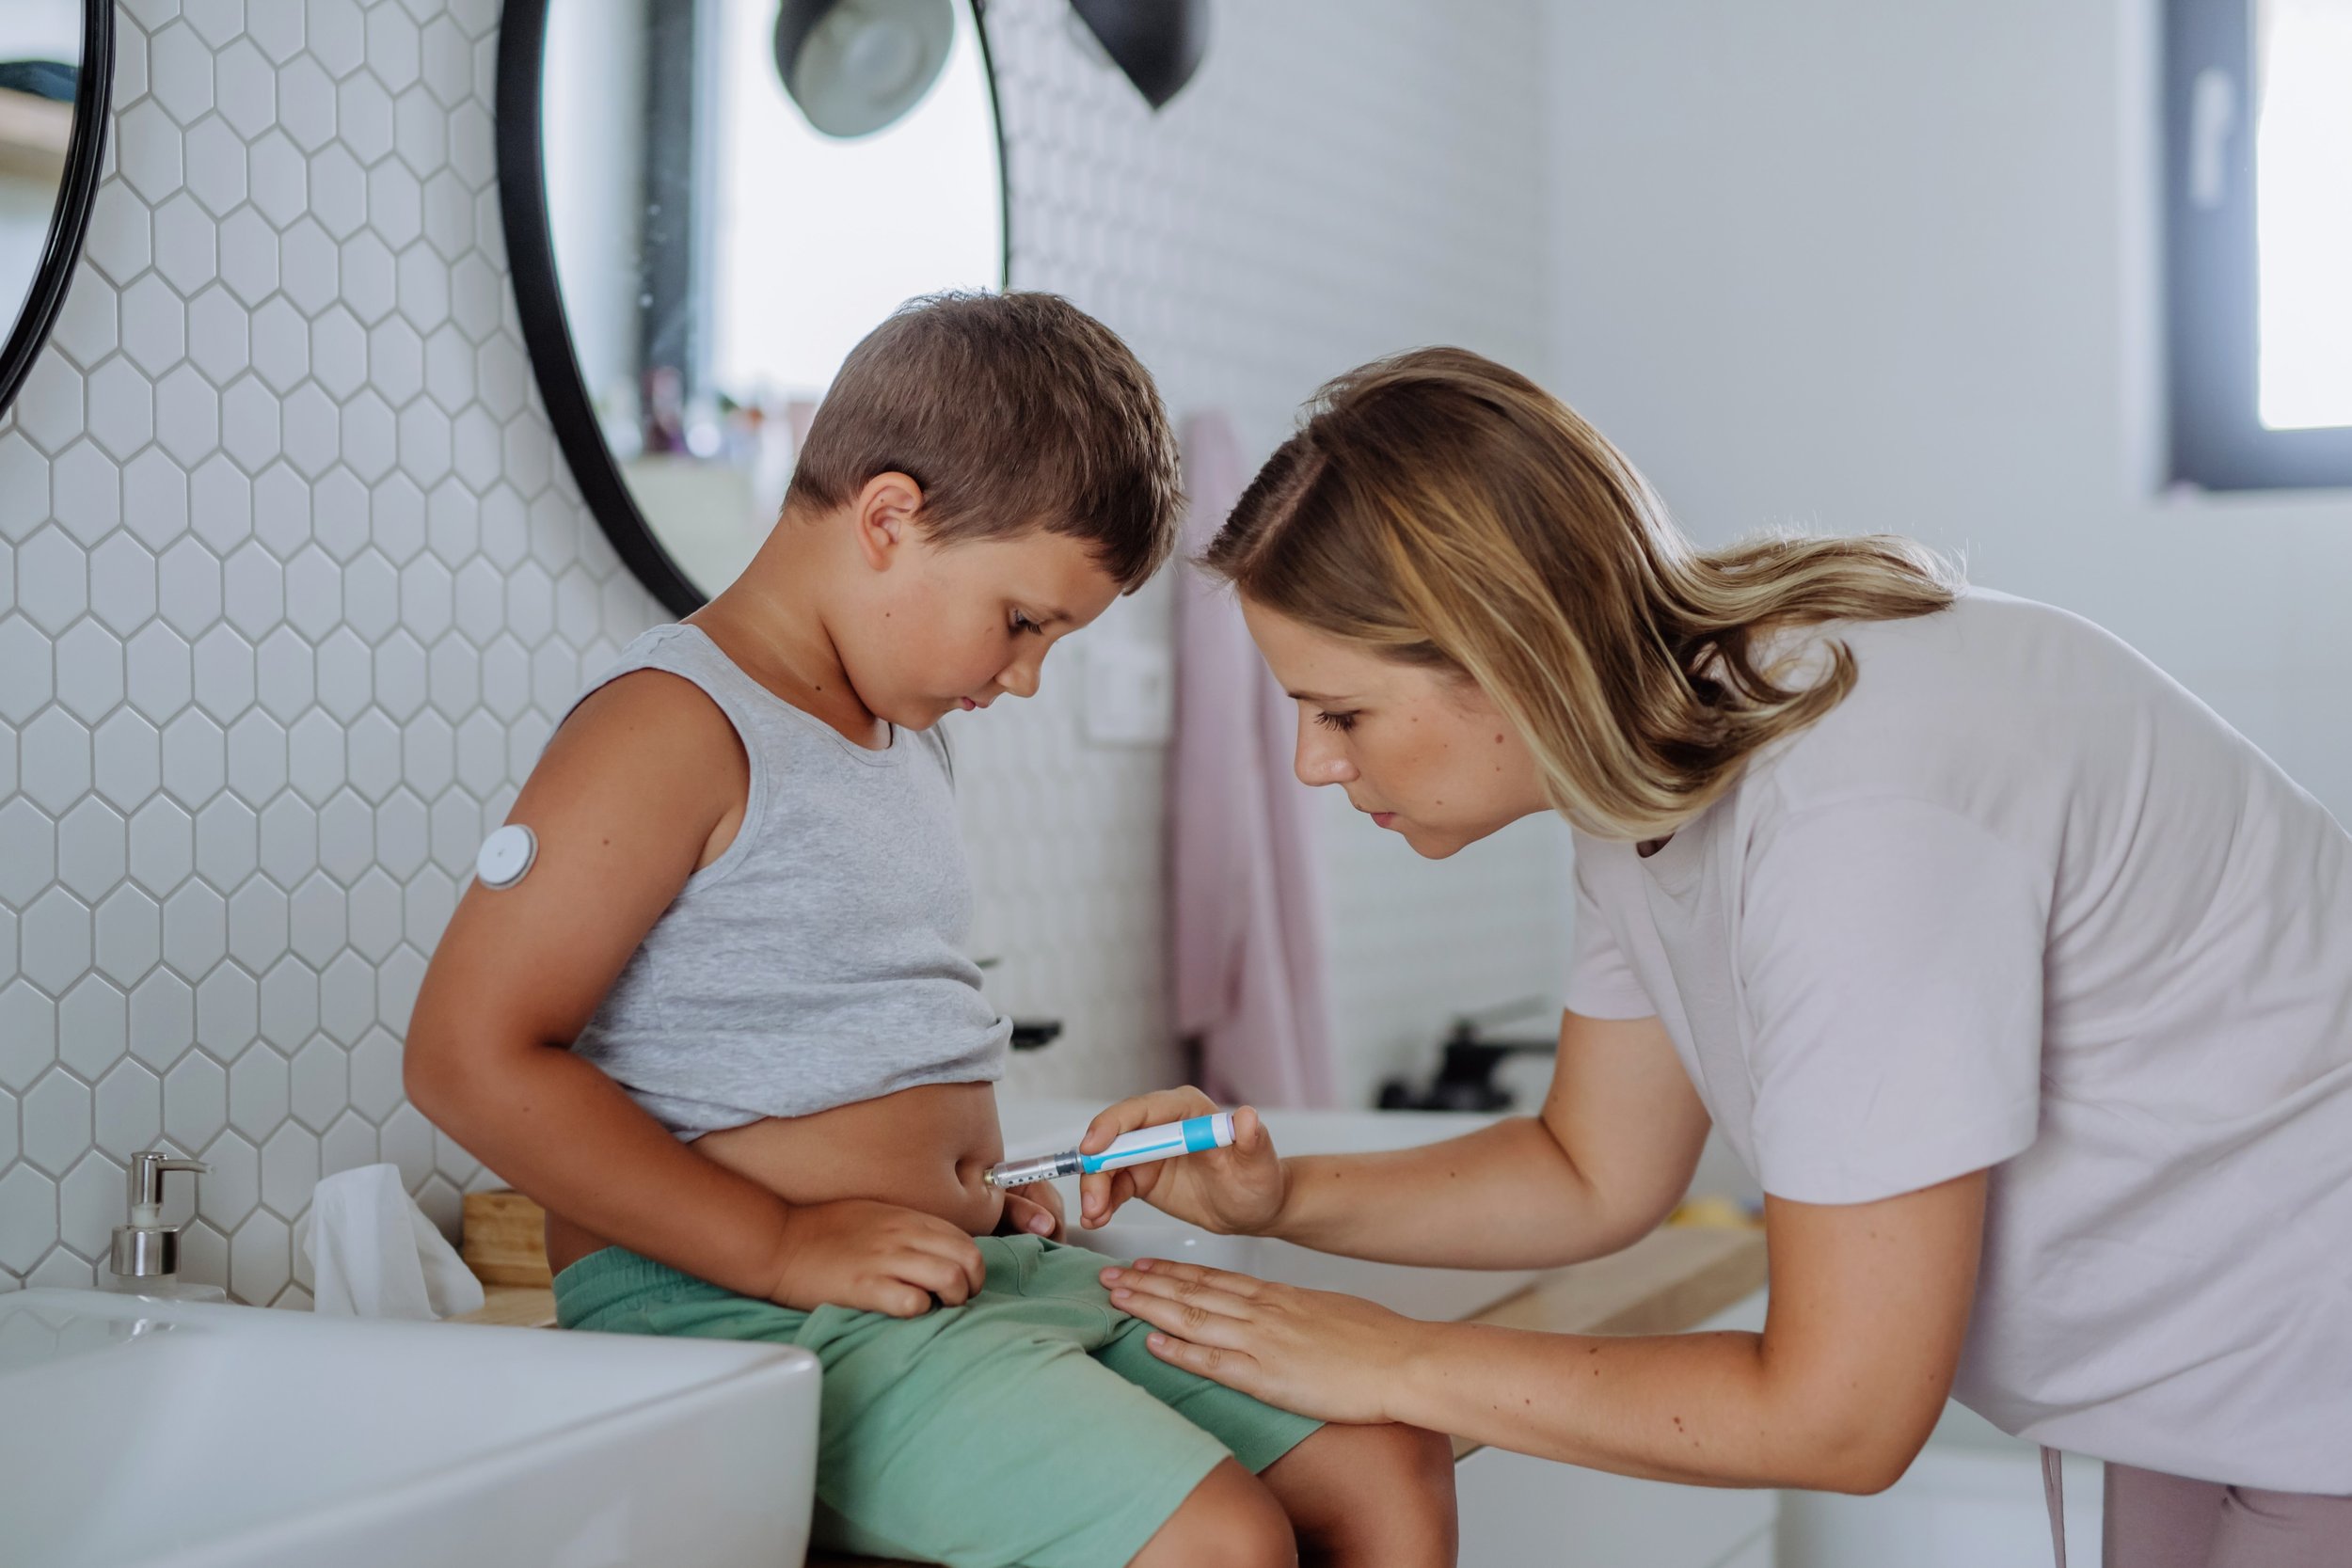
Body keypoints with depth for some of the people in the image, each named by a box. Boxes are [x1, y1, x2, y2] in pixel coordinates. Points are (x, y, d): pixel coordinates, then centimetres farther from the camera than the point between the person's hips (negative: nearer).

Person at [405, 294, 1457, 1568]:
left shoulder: (903, 735, 19)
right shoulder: (675, 727, -12)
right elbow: (472, 1055, -19)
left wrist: (978, 1198, 10)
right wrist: (784, 1245, -19)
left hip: (982, 1267, 9)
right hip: (730, 1309, -9)